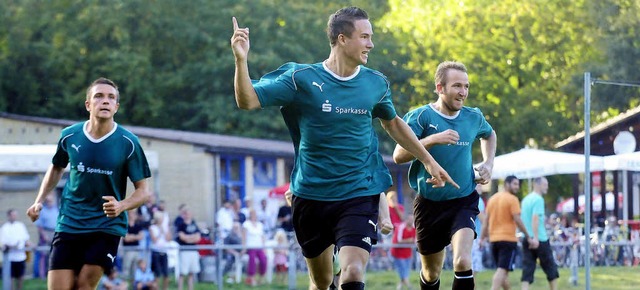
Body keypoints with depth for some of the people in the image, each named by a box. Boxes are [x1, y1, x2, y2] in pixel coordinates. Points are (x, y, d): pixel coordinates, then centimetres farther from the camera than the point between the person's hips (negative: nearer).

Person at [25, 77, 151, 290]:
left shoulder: (128, 143, -9)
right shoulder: (69, 136, -2)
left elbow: (143, 190, -5)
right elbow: (56, 169, 20)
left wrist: (121, 206, -25)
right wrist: (39, 201, 9)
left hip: (107, 226, -2)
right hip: (69, 223, 2)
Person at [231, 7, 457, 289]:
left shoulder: (376, 83, 2)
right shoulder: (302, 78, -8)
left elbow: (392, 123, 21)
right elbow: (248, 101, -11)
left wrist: (428, 160, 24)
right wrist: (241, 60, -28)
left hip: (360, 195, 1)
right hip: (311, 197, 0)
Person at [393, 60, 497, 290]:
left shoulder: (474, 117, 3)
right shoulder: (420, 116, -9)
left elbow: (489, 135, 28)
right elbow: (398, 156, -20)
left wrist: (488, 163, 12)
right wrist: (433, 139, -31)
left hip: (464, 200, 1)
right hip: (429, 203, -1)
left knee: (463, 262, -23)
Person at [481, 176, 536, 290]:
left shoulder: (492, 199, 13)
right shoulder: (512, 199, -8)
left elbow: (486, 221, 14)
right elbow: (517, 220, -13)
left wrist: (482, 238, 17)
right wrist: (528, 237, -7)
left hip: (494, 239, 7)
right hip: (508, 239, -7)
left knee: (502, 270, 16)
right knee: (502, 270, -11)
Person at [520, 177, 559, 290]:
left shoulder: (525, 199, 16)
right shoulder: (538, 199, -10)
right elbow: (535, 218, -22)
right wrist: (535, 238, -28)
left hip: (526, 239, 7)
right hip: (540, 240, -7)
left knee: (527, 269, 0)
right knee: (551, 268, 8)